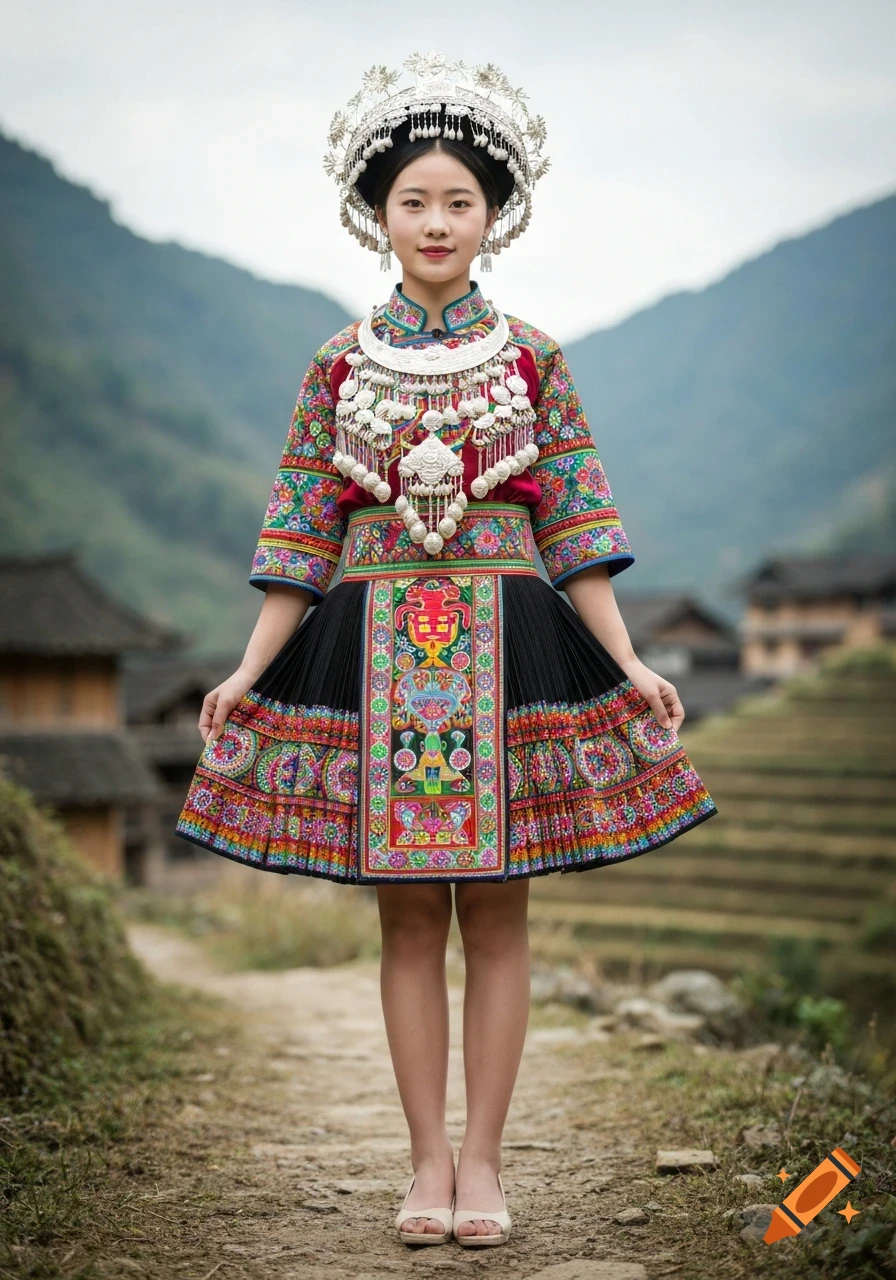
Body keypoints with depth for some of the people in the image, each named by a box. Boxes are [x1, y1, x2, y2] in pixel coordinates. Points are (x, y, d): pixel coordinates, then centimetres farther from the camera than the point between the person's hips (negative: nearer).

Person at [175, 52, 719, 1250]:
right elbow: (303, 534, 7)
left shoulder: (533, 357, 4)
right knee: (409, 914, 5)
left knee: (496, 910, 2)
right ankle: (428, 1159, 15)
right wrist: (248, 671, 0)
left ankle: (482, 1156, 14)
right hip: (374, 647, 1)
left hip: (507, 644, 0)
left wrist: (630, 664, -5)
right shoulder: (340, 362, 6)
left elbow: (575, 529, 3)